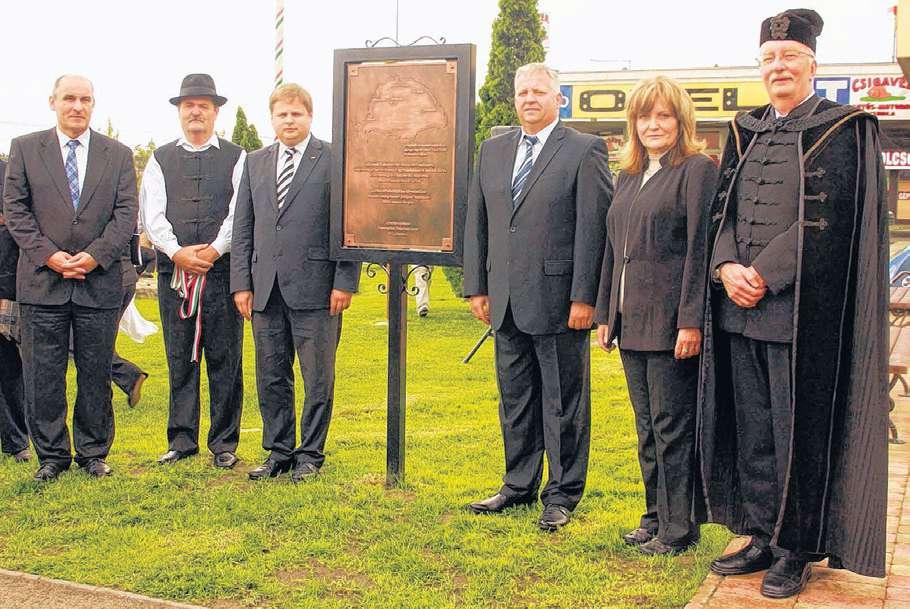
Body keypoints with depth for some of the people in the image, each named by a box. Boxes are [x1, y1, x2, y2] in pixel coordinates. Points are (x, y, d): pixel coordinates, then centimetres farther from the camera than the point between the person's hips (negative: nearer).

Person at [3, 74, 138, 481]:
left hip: (100, 282, 1)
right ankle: (51, 455, 16)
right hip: (42, 282, 0)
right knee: (43, 375, 4)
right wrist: (48, 255, -11)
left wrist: (95, 256, -11)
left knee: (95, 374, 7)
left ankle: (93, 453, 19)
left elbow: (125, 213, 2)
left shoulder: (118, 155, 8)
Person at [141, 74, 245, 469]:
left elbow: (240, 213, -3)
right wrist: (177, 252, -11)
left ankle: (224, 443, 9)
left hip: (222, 270, -2)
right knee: (179, 359, 6)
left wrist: (214, 250, -14)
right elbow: (152, 214, 3)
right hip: (174, 271, 2)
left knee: (225, 359, 1)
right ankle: (181, 440, 15)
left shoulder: (236, 158, 7)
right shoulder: (161, 160, 13)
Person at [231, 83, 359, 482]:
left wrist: (345, 282, -10)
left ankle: (311, 454, 15)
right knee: (271, 378, 11)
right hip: (266, 288, 5)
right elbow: (242, 228, 13)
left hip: (315, 288, -5)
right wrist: (241, 283, 6)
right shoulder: (255, 163, 14)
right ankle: (279, 452, 23)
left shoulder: (334, 160, -1)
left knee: (318, 378, 3)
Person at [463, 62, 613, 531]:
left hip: (558, 299, -6)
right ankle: (519, 485, 28)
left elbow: (594, 228, -10)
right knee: (514, 399, 15)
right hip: (506, 301, 6)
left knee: (563, 401, 4)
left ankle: (562, 494, 17)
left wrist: (584, 297, -15)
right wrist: (476, 287, 8)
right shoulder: (492, 150, 12)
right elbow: (476, 222, 14)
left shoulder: (584, 151, -5)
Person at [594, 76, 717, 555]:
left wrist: (691, 321, -17)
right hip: (631, 320, 8)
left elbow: (699, 247, -13)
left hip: (671, 322, -8)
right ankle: (655, 517, 26)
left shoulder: (697, 170, -6)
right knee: (647, 427, 14)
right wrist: (605, 313, 15)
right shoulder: (628, 177, 17)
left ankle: (677, 529, 11)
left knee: (672, 426, -1)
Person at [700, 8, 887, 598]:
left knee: (797, 434, 1)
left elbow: (827, 221, -12)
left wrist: (764, 275, -16)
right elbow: (723, 207, 10)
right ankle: (763, 538, 23)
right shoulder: (746, 131, 15)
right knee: (750, 432, 11)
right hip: (741, 307, 6)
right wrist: (727, 267, -8)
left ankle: (795, 551, 14)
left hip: (801, 311, -6)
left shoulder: (842, 130, -3)